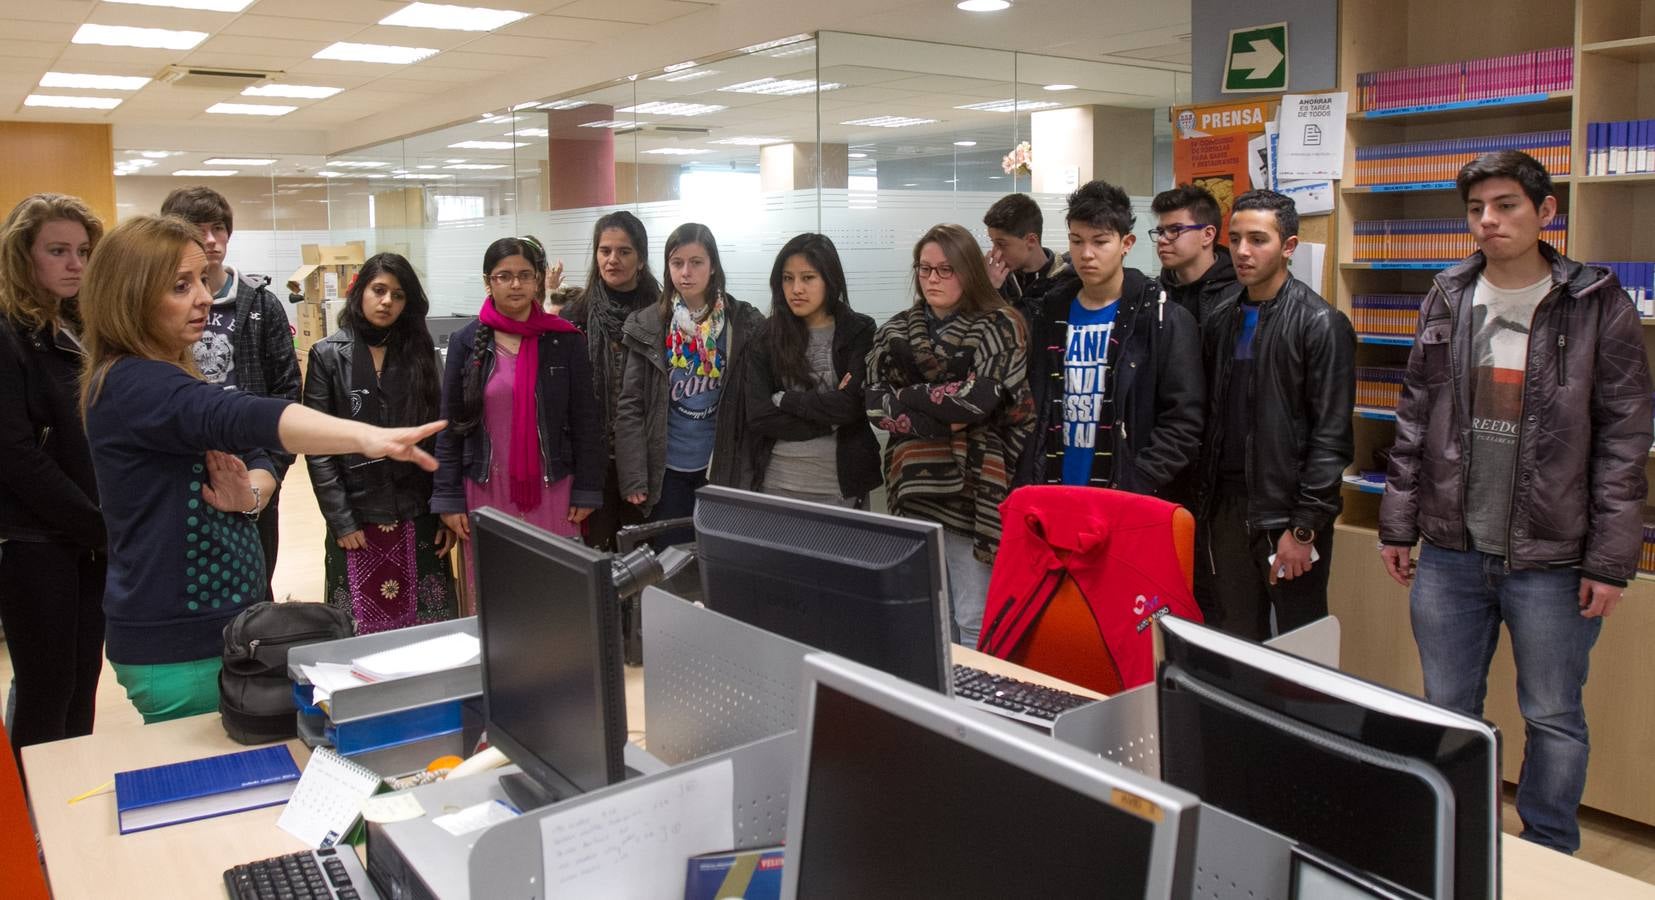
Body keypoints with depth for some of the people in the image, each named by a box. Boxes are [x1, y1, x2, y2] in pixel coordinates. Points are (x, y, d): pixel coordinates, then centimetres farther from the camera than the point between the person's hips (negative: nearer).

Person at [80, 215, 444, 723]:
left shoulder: (170, 378, 12)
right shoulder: (130, 387, -19)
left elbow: (257, 455, 10)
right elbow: (242, 418, -38)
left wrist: (250, 493, -15)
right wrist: (368, 438, -53)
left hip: (220, 624, 9)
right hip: (177, 648, -9)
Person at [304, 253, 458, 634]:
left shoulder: (421, 352, 7)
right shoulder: (328, 355, 1)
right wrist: (340, 520, -9)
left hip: (418, 516, 2)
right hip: (356, 516, -1)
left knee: (429, 629, 3)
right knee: (360, 633, 4)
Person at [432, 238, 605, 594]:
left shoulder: (566, 341, -1)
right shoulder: (466, 342, 1)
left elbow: (586, 421, 0)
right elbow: (450, 426, 2)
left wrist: (587, 490, -4)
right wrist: (448, 498, -3)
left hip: (551, 488, 0)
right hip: (486, 489, 1)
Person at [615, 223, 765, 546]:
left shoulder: (745, 324, -3)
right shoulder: (647, 326, -2)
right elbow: (630, 405, -2)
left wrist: (750, 470, -5)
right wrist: (633, 476, -8)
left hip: (722, 466, 0)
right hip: (665, 468, 0)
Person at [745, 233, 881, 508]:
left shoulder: (860, 331, -2)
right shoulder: (769, 336, 2)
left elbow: (852, 405, -16)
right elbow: (757, 416, -8)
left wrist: (784, 400, -9)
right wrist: (831, 418, -13)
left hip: (841, 486, -2)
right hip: (776, 483, 2)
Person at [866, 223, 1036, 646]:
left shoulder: (1000, 327, -1)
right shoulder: (896, 331, 12)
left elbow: (980, 399, -15)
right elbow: (876, 403, 1)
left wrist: (908, 399, -5)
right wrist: (943, 415, -11)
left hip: (972, 488, -4)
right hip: (914, 487, 4)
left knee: (974, 622, -2)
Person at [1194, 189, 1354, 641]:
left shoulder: (1320, 324, -8)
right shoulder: (1220, 320, 10)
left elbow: (1331, 437, -12)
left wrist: (1304, 528, -15)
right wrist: (1204, 500, 7)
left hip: (1287, 517, -5)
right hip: (1224, 510, 6)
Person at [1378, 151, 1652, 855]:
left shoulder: (1597, 307, -5)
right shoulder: (1446, 301, 5)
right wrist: (1397, 524, 7)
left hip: (1551, 558, -3)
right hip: (1451, 551, 3)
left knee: (1554, 721, 9)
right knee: (1447, 711, 14)